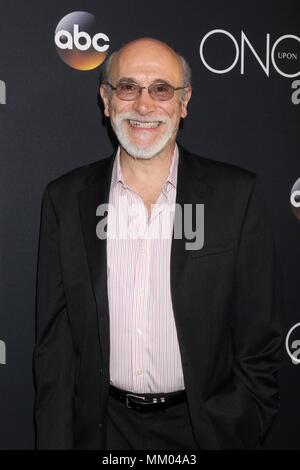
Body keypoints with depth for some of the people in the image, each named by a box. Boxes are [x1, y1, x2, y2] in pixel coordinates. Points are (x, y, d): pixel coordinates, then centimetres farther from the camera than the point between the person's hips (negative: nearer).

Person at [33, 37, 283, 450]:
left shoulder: (237, 194, -9)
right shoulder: (65, 198, -4)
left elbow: (260, 341, -6)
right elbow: (54, 342, -2)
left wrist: (233, 435, -9)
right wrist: (55, 440, -4)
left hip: (203, 426, -1)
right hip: (101, 427, 2)